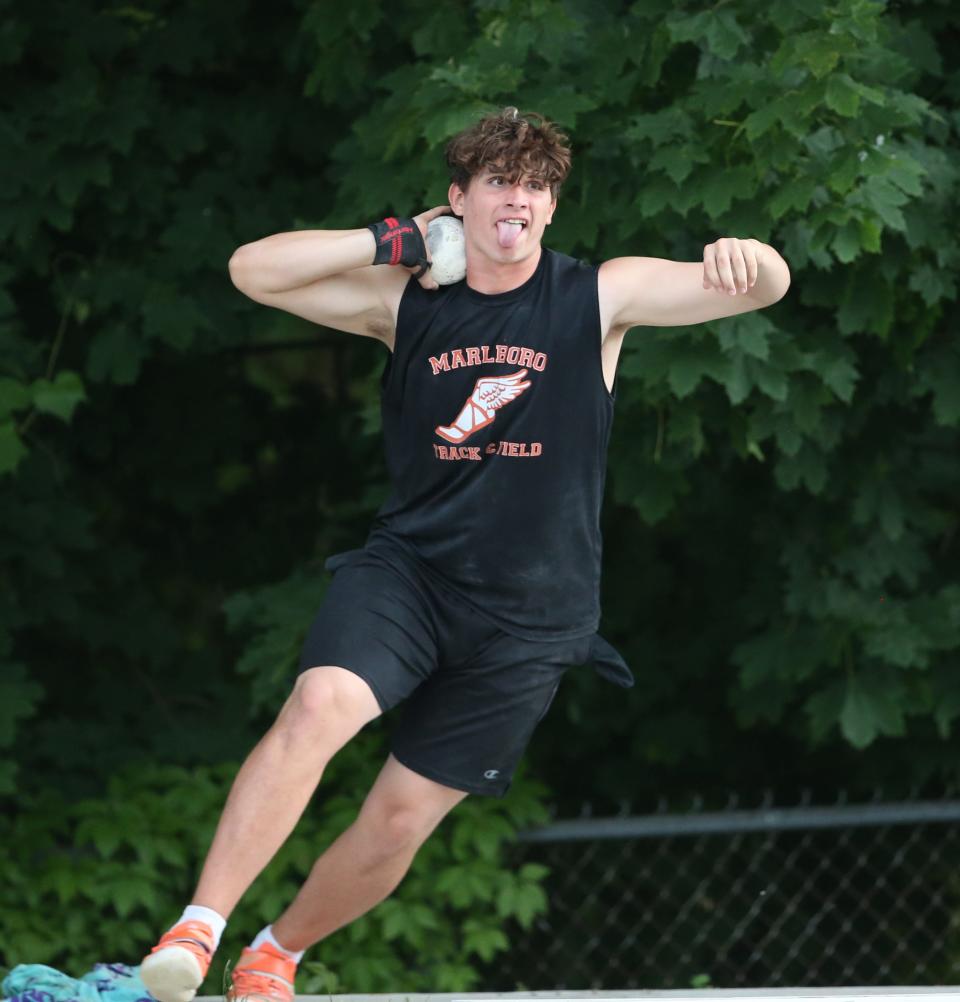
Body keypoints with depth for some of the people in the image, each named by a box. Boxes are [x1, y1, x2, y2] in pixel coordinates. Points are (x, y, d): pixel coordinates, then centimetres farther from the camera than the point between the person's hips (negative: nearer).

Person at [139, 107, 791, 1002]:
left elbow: (763, 287, -9)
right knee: (318, 707, -29)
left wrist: (746, 259, -33)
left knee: (399, 822, 2)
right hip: (405, 571, 0)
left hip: (528, 618, 0)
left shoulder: (603, 296, -1)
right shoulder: (406, 300, 3)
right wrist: (397, 242, -6)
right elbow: (253, 270, -3)